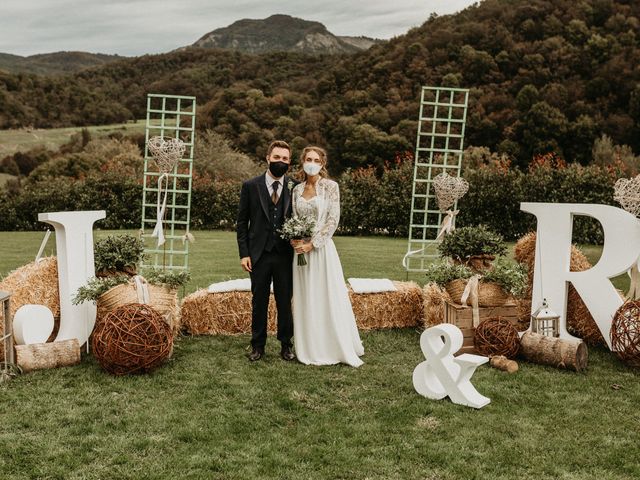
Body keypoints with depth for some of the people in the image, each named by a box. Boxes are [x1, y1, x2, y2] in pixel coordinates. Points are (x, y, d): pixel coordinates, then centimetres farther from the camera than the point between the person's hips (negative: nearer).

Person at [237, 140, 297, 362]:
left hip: (286, 254, 1)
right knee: (259, 301, 8)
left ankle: (286, 345, 21)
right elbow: (242, 222, 2)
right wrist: (244, 254, -4)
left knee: (285, 301, 7)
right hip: (259, 254, 0)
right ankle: (258, 346, 20)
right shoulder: (251, 186, 1)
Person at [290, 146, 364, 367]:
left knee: (328, 298, -1)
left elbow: (333, 219, -10)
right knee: (305, 300, 8)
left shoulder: (330, 186, -5)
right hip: (301, 248, 5)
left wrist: (313, 243, -15)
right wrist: (293, 239, -8)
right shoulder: (297, 189, 10)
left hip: (322, 249, -5)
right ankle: (310, 349, 18)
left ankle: (339, 348, 11)